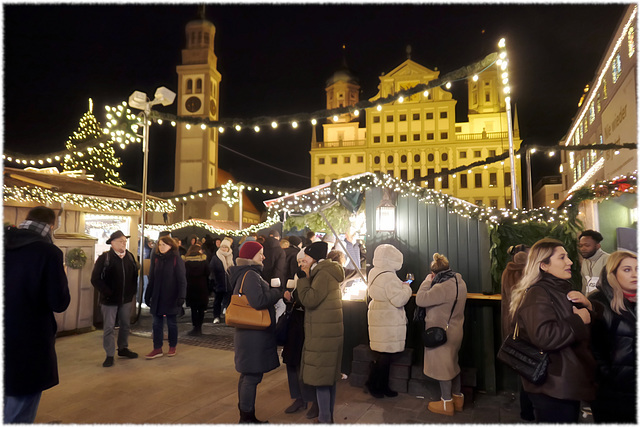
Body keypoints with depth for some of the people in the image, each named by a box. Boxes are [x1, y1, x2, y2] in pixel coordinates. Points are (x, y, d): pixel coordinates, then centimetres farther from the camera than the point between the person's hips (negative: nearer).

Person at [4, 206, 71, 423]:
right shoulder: (49, 252, -16)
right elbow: (59, 303, -15)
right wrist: (61, 277, 1)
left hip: (7, 341, 6)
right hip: (28, 345, -6)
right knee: (18, 415, 6)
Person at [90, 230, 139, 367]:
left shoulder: (130, 257, 4)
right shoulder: (104, 258, -11)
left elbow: (135, 274, 14)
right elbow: (95, 279, -12)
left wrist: (132, 291, 5)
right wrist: (107, 292, -13)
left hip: (126, 299, 5)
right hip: (109, 299, -5)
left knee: (125, 325, 15)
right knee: (109, 328, 1)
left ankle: (123, 349, 32)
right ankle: (110, 355, 11)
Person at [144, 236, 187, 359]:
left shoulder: (176, 259, -8)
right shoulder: (158, 259, 9)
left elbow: (182, 280, -12)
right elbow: (152, 279, 13)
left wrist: (181, 296, -19)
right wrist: (148, 295, 12)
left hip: (171, 298, -5)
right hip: (157, 298, 5)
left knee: (172, 323, 7)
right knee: (157, 323, 6)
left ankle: (172, 347, 21)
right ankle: (157, 349, 14)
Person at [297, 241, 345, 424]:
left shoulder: (323, 274, -16)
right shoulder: (327, 272, 15)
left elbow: (309, 300, -21)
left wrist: (304, 276, -12)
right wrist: (308, 276, 7)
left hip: (322, 335, -10)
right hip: (329, 332, 10)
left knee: (320, 377, -2)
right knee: (329, 377, 16)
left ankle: (324, 419, 6)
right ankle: (328, 417, 27)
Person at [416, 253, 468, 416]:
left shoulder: (443, 287, -29)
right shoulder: (460, 282, 2)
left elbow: (420, 299, -28)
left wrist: (428, 281, -16)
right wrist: (433, 282, 1)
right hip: (455, 330, 9)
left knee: (442, 366, 6)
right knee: (452, 363, 22)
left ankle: (447, 403, 21)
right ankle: (458, 398, 36)